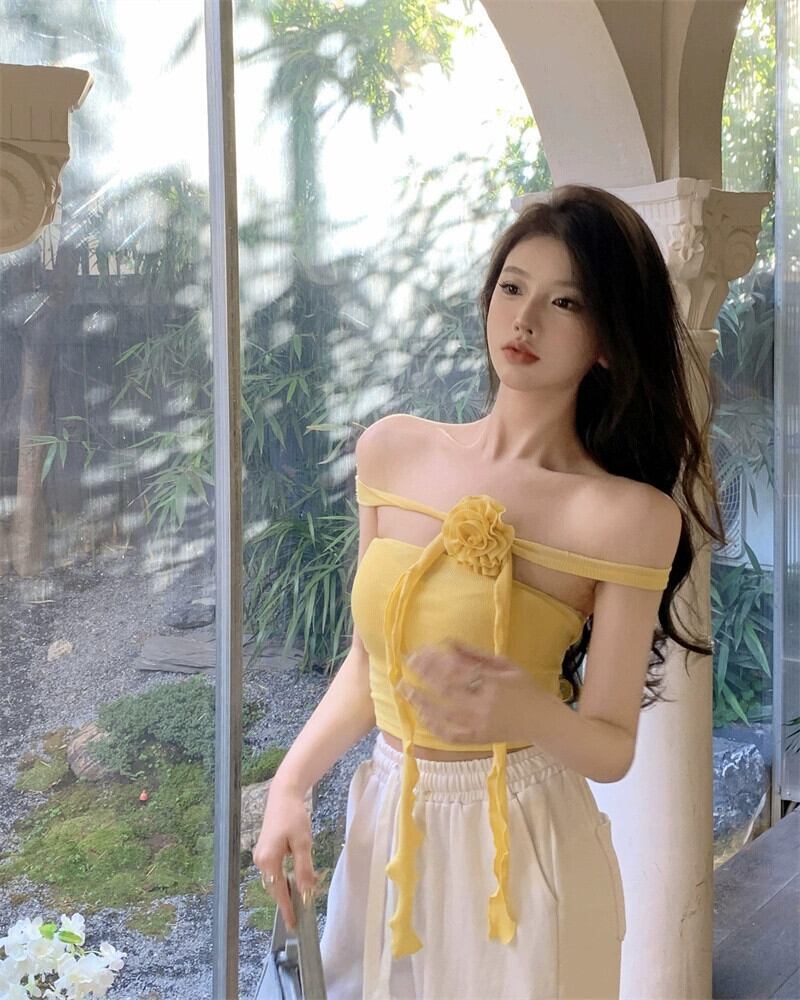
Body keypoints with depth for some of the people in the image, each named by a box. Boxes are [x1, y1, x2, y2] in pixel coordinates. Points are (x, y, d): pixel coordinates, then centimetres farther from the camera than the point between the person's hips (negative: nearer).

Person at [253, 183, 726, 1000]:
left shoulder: (629, 517, -17)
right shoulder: (391, 452, -3)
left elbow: (612, 747, -11)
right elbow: (369, 660, 5)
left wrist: (523, 713, -30)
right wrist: (290, 785, -3)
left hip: (519, 846, -4)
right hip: (382, 831, 4)